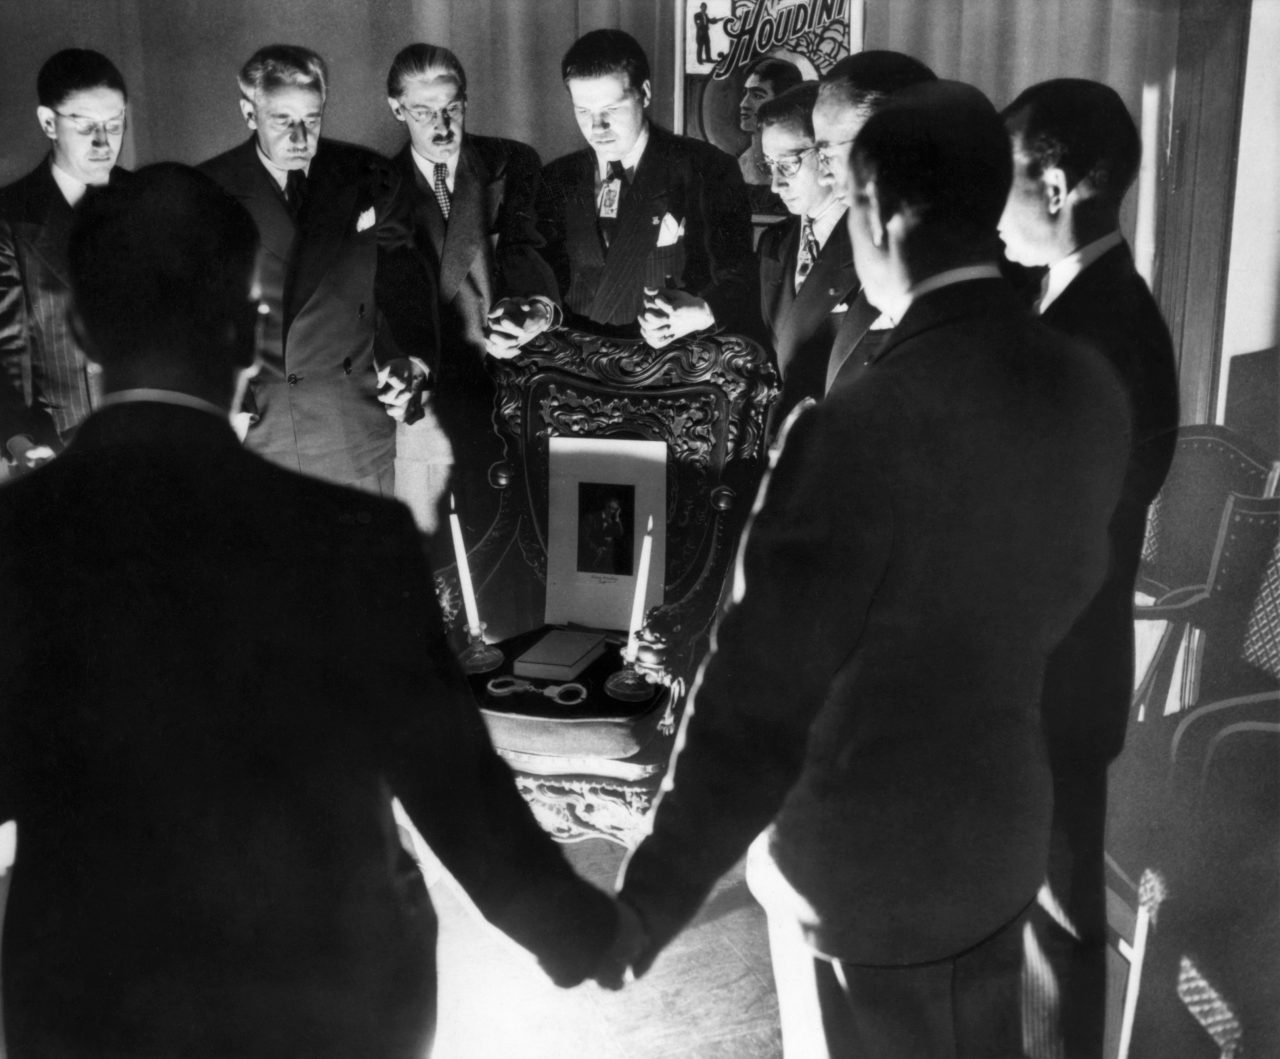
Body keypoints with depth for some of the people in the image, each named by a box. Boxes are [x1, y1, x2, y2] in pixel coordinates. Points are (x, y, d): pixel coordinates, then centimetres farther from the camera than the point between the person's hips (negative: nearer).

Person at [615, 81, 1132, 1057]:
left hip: (865, 864, -6)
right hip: (1002, 830, 6)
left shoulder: (859, 434, -30)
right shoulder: (1089, 392, -8)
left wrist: (649, 905, -14)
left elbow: (756, 709, -24)